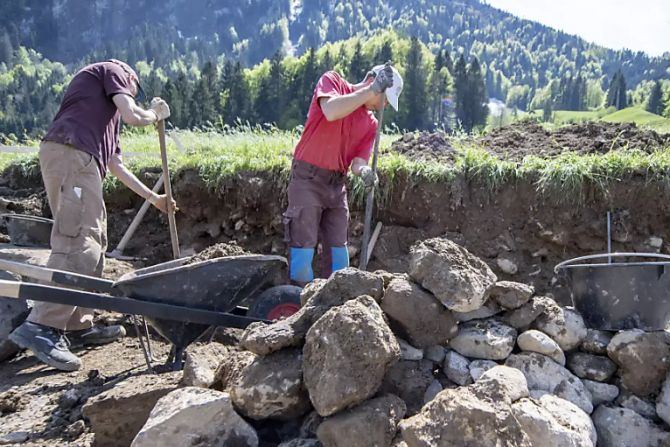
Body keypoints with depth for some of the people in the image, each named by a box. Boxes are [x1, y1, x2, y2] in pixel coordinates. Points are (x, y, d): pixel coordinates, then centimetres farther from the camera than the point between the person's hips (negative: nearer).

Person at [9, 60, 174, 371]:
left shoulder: (107, 113, 36)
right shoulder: (111, 70, 15)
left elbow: (116, 165, 33)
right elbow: (133, 116, -2)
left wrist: (153, 198, 36)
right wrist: (156, 113, 20)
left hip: (75, 159, 10)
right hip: (71, 154, -10)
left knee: (93, 245, 10)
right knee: (77, 246, -16)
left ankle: (78, 326, 13)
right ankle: (40, 328, -20)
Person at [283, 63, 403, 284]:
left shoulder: (371, 124, 10)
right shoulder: (332, 81, -1)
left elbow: (358, 161, 0)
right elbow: (331, 111, -24)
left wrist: (363, 171, -23)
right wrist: (370, 90, -20)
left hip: (337, 185, 6)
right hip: (308, 177, -5)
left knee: (338, 253, 7)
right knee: (303, 250, -7)